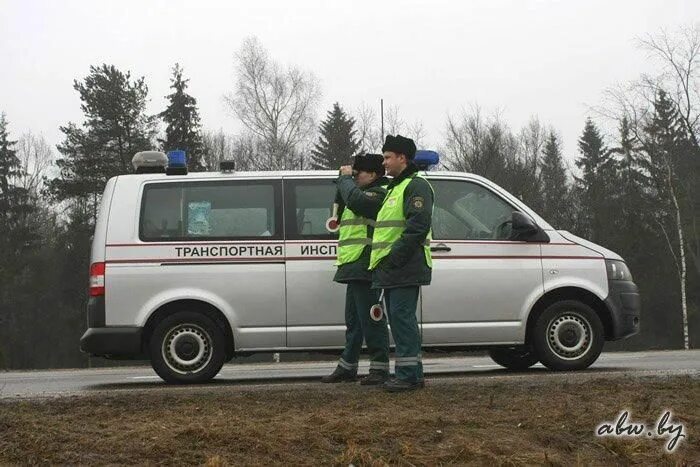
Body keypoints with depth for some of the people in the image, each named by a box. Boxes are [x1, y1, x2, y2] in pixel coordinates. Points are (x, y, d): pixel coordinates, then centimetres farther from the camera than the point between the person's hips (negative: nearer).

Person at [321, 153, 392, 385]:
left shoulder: (379, 194, -9)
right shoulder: (366, 194, 24)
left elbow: (355, 200, -28)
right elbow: (339, 212, 25)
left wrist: (345, 179, -10)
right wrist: (344, 179, 14)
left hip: (366, 269, -11)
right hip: (355, 268, 11)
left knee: (370, 319, -8)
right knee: (353, 320, 15)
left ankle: (380, 368, -4)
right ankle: (347, 367, 23)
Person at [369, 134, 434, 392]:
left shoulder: (416, 186, -9)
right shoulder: (394, 188, 25)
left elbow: (419, 225, -20)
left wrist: (395, 256, -23)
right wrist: (384, 262, 20)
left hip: (405, 271, -10)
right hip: (391, 270, 10)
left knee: (402, 316, -12)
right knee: (398, 318, 11)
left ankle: (409, 374, -11)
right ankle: (411, 374, 17)